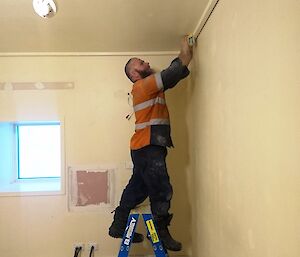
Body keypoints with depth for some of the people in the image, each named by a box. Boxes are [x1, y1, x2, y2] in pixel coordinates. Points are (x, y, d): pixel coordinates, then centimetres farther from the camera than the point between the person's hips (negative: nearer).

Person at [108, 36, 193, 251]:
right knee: (162, 192, -2)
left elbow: (172, 74, 22)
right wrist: (185, 51, 3)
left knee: (137, 189, 16)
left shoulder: (150, 87, 20)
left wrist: (185, 55, 17)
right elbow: (173, 73, -10)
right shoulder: (143, 85, -7)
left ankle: (119, 226, 28)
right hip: (148, 148, -10)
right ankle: (162, 234, 13)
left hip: (147, 148, 10)